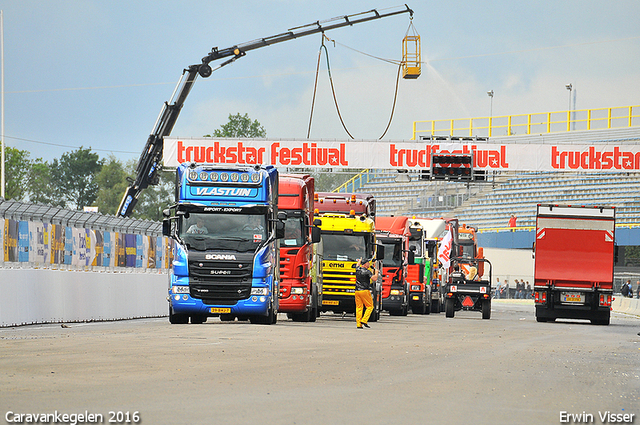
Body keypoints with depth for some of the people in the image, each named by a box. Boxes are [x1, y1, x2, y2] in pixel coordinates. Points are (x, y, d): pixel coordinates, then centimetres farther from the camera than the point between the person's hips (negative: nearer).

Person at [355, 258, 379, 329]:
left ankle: (358, 324, 3)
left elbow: (358, 265, 34)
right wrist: (376, 272, 1)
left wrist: (360, 260, 56)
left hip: (357, 291, 6)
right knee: (370, 306, 4)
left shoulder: (358, 269, 10)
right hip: (365, 291, -6)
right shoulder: (367, 272, -9)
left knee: (358, 307, 6)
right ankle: (364, 320, -9)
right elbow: (374, 279, -18)